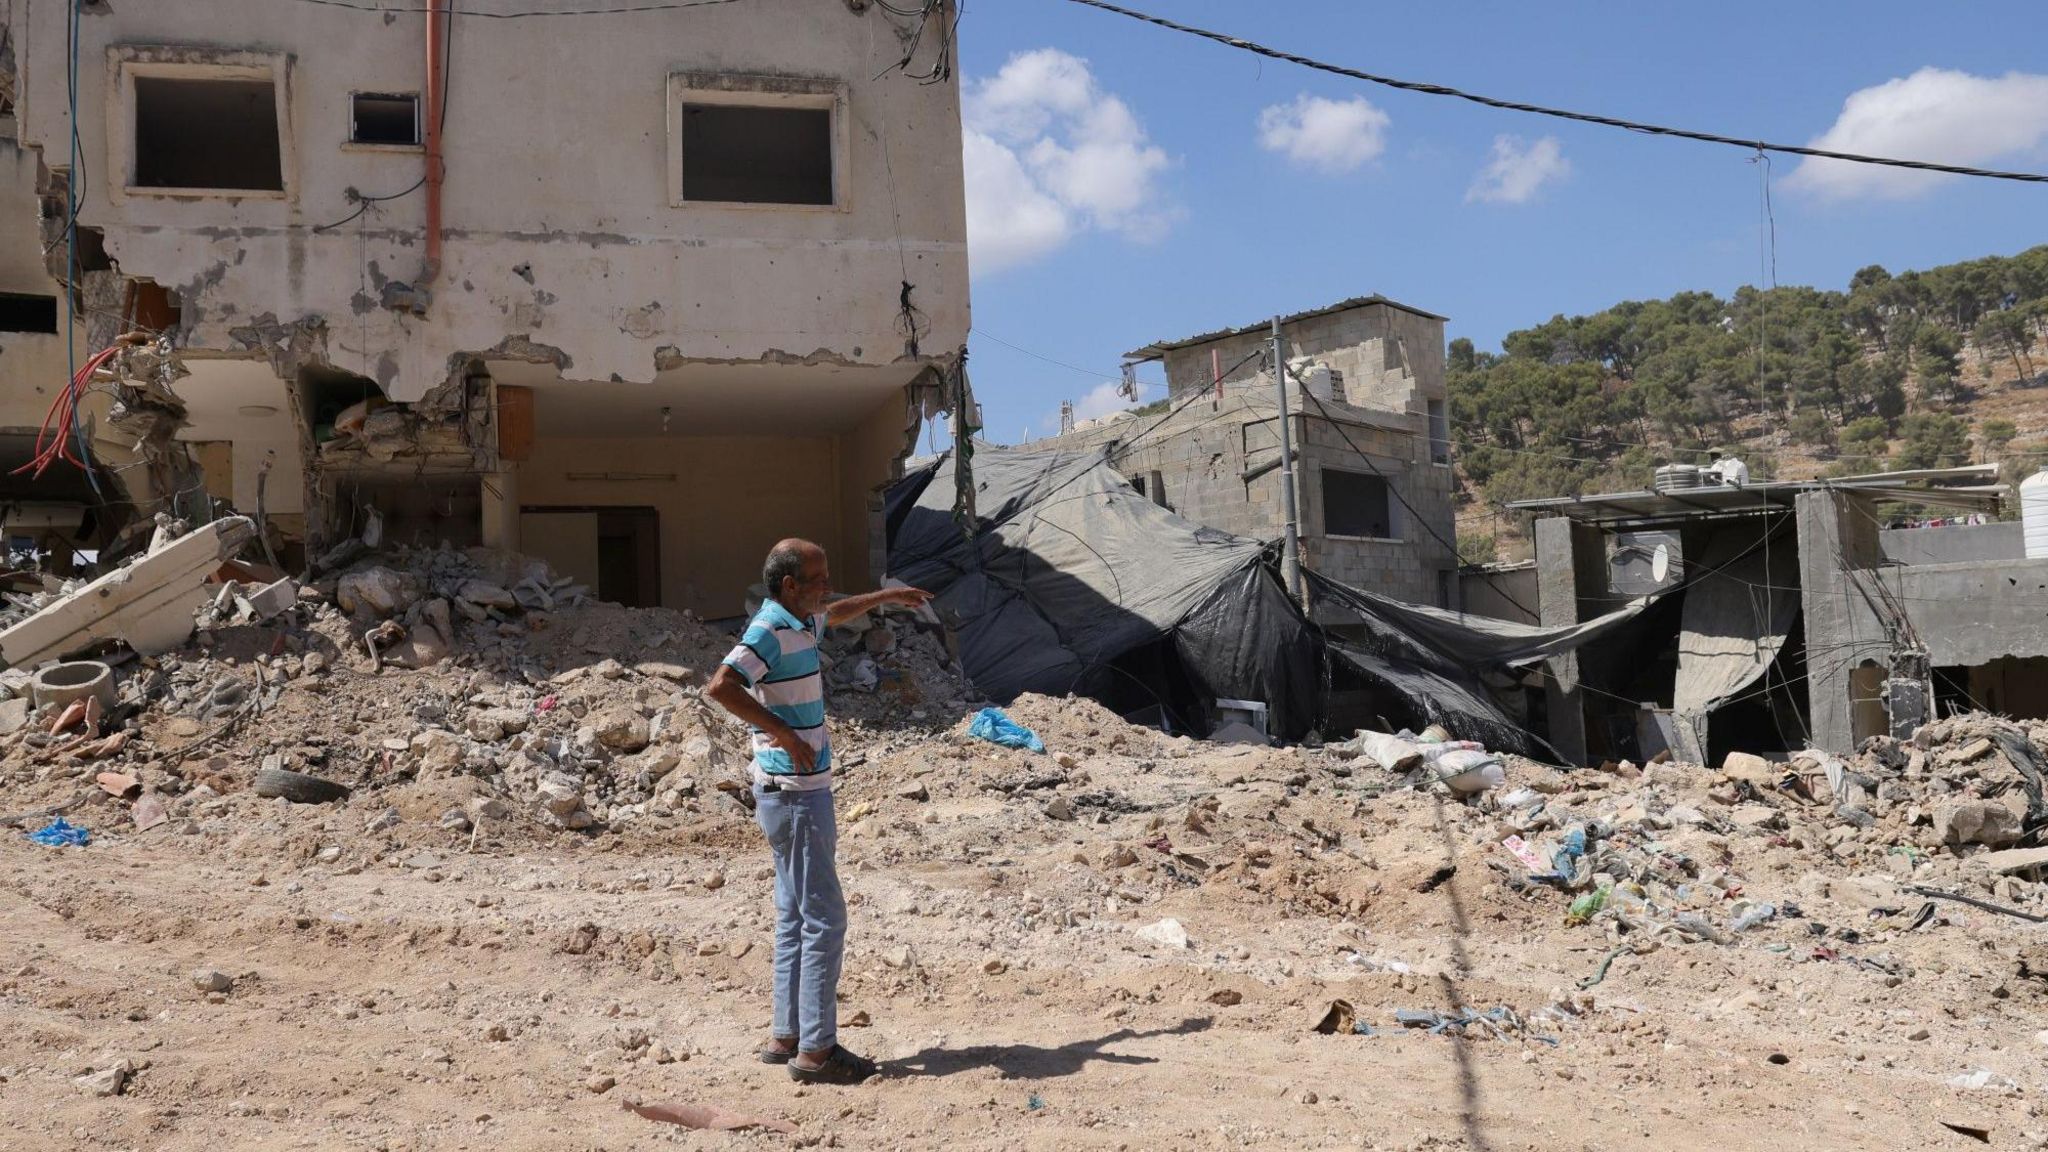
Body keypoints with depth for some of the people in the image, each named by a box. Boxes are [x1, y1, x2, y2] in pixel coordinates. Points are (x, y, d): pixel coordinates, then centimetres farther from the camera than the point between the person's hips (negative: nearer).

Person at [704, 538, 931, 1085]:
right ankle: (816, 1049, -2)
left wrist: (887, 596, 44)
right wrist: (784, 732, -29)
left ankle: (787, 1037, 21)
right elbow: (720, 686, -34)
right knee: (823, 920, -7)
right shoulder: (769, 631, -18)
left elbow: (834, 614, 36)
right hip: (795, 796, -10)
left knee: (796, 918, 14)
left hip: (801, 793, 10)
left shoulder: (799, 624, 11)